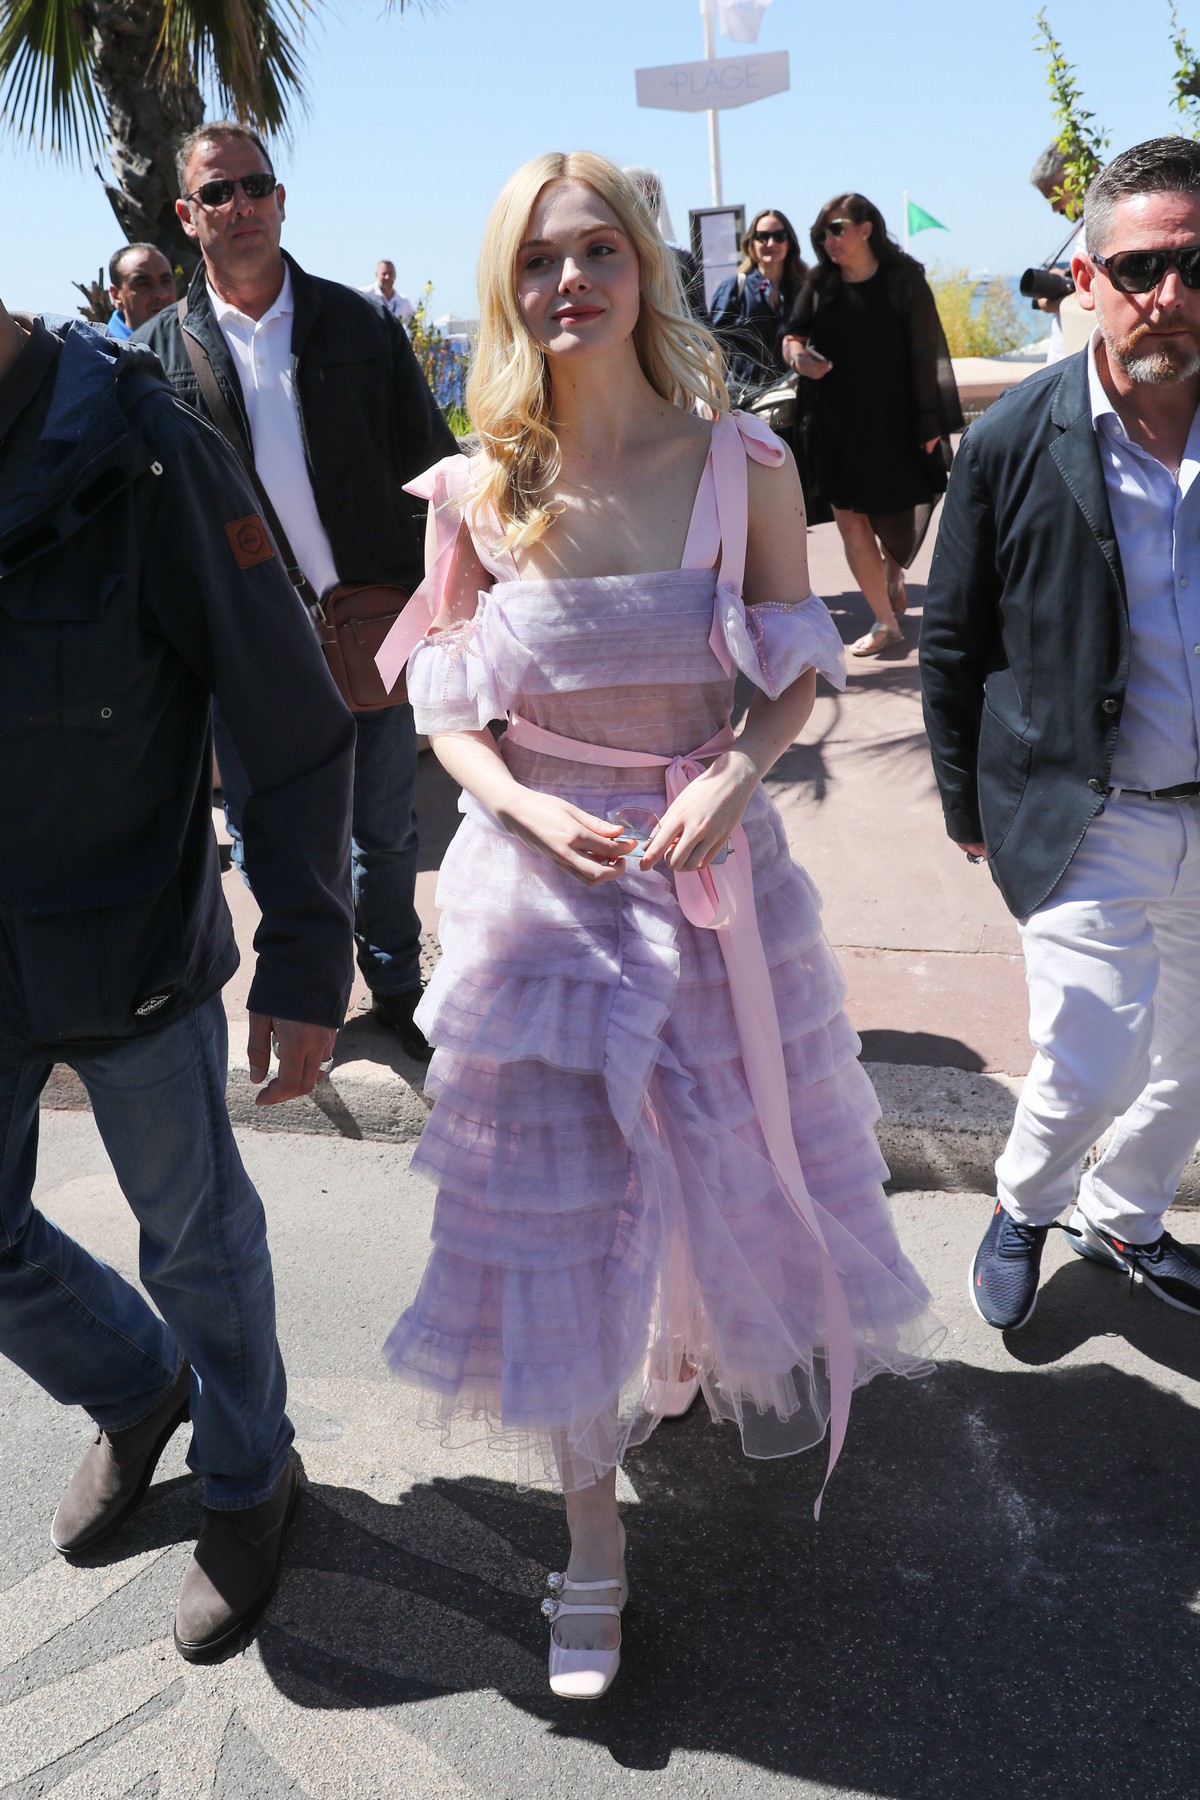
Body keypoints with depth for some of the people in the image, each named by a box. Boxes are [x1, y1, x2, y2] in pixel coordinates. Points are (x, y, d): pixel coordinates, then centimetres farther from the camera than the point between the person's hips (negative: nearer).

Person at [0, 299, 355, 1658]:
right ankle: (137, 1390, 50)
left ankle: (246, 1476, 43)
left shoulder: (138, 459, -19)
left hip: (132, 958, -4)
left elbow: (298, 733, -14)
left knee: (195, 1234, 15)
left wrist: (305, 970, -13)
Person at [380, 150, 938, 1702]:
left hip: (715, 862, 1)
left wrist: (736, 774, -17)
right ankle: (591, 1542, 27)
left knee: (738, 1151, 18)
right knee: (557, 1198, 6)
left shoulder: (744, 468, -6)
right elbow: (448, 714, 1)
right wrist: (534, 813, -17)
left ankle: (755, 1347, 55)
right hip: (539, 876, 0)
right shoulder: (475, 494, -5)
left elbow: (797, 673, 2)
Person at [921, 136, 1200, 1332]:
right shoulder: (1015, 442, -11)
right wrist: (968, 805, 2)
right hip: (1085, 824, -3)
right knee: (1087, 1067, -7)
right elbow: (953, 641, -2)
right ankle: (1023, 1209, 27)